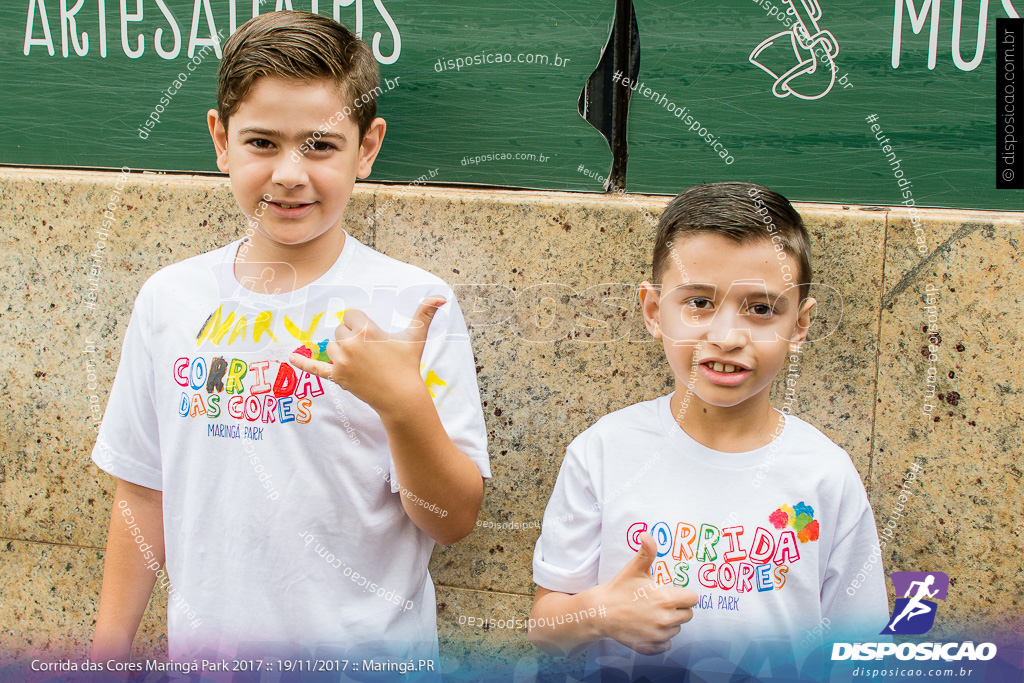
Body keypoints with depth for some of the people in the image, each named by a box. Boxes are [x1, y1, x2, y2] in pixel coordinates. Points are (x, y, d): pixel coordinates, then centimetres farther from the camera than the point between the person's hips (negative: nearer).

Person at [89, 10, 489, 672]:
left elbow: (453, 522, -13)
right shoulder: (169, 300, -2)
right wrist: (108, 655, 8)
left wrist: (404, 404, -29)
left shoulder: (414, 306, -13)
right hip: (204, 648, 3)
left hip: (367, 655, -2)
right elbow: (143, 497, 6)